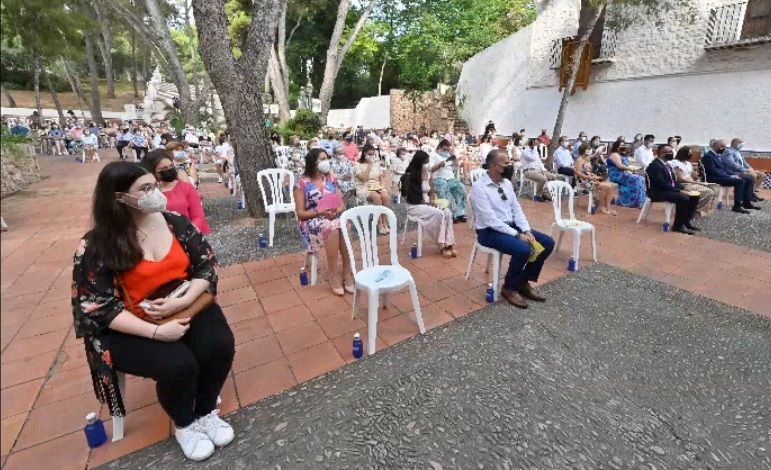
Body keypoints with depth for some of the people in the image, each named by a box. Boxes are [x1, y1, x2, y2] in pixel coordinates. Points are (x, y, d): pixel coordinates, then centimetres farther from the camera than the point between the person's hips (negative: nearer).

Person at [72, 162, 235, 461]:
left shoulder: (175, 223, -3)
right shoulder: (96, 246, -11)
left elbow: (207, 265, -1)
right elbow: (99, 307, -13)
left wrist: (183, 301, -20)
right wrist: (155, 332, -25)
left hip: (186, 307, 3)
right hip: (130, 327, -2)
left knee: (220, 346, -22)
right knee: (178, 364, -26)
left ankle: (206, 412, 9)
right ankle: (184, 424, 8)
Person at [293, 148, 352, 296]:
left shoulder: (331, 179, 12)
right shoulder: (302, 183, -2)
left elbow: (342, 205, 11)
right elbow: (300, 213, -3)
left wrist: (336, 211, -13)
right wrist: (320, 213, -18)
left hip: (334, 218, 4)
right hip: (312, 222, -3)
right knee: (331, 228, -37)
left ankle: (347, 274, -27)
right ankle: (333, 277, -28)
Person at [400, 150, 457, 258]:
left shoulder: (428, 175, 7)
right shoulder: (409, 176, -11)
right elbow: (409, 197, -11)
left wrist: (433, 200, -7)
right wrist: (427, 202, -15)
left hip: (427, 204, 6)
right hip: (414, 207, -6)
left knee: (447, 212, -22)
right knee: (439, 214, -28)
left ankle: (448, 244, -22)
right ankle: (443, 245, -18)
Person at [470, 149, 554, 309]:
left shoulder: (506, 182, 7)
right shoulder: (478, 187, -17)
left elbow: (517, 209, 8)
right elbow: (490, 220, -23)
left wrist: (527, 231, -8)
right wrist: (517, 235, -23)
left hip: (511, 226, 8)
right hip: (490, 231, -8)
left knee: (548, 243, -3)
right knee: (523, 249, -31)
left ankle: (524, 283, 11)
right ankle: (509, 288, -4)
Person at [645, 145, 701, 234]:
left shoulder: (667, 164, 16)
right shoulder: (655, 165, -16)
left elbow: (674, 181, 18)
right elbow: (662, 184, -22)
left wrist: (684, 189, 1)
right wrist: (680, 190, -20)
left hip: (671, 189, 10)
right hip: (658, 192, -10)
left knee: (694, 196, 0)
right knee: (683, 198, -28)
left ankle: (686, 221, 9)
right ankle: (678, 225, -16)